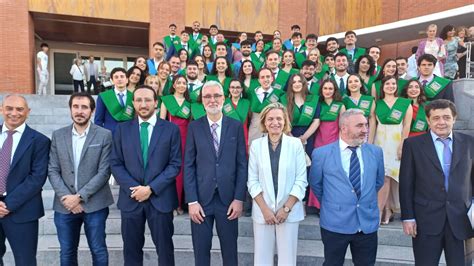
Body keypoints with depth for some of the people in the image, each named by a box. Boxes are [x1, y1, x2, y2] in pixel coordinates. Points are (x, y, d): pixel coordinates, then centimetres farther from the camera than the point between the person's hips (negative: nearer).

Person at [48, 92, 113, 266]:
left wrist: (80, 197, -14)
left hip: (94, 204, -3)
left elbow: (104, 171, -9)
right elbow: (52, 170, 3)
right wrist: (66, 197, -10)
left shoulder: (104, 135, -5)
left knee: (98, 251, 8)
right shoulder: (58, 135, 5)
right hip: (65, 204, 3)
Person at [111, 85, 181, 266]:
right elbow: (115, 163, 2)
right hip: (130, 198, 2)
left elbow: (175, 164, -5)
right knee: (131, 250, 13)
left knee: (165, 249, 10)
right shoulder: (122, 129, 5)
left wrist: (151, 188, -14)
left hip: (160, 198, -1)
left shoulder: (171, 129, -1)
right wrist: (133, 188, -11)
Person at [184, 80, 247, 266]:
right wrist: (192, 201, -8)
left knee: (230, 250, 12)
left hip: (228, 198, 0)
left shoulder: (236, 126, 2)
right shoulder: (194, 127, 1)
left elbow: (242, 164, 1)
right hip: (201, 198, 0)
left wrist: (239, 198, -5)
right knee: (201, 250, 13)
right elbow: (188, 166, -1)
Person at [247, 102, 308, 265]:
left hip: (290, 211, 0)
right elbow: (252, 181, 0)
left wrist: (286, 208, -9)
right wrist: (265, 209, -8)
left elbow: (301, 181, -3)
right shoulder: (256, 145, 0)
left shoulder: (295, 144, -2)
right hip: (262, 211, 1)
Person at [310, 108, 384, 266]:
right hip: (335, 224, -2)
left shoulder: (376, 152, 2)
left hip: (368, 223, 3)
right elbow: (315, 184, 6)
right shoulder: (321, 154, -8)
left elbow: (378, 182, 16)